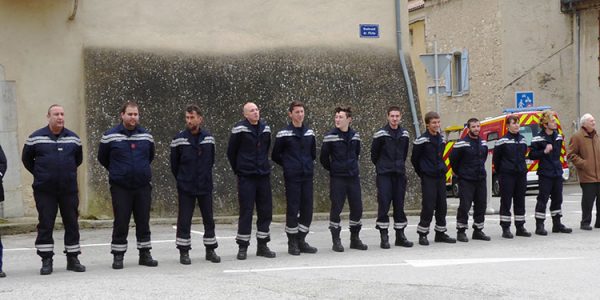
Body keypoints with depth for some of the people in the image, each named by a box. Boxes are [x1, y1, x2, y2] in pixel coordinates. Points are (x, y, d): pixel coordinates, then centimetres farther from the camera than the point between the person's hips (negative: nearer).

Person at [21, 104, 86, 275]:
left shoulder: (73, 138, 7)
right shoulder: (36, 138, 0)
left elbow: (78, 159, 22)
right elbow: (26, 159, 11)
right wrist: (39, 174, 9)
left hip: (69, 189, 2)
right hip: (44, 191, -2)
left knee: (72, 224, 5)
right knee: (45, 225, 0)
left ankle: (73, 259, 14)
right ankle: (46, 261, 7)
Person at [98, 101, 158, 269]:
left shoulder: (146, 136, 5)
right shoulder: (110, 136, -4)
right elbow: (102, 158, 8)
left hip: (143, 186, 3)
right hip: (120, 187, -3)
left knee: (143, 222, 8)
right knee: (121, 223, 0)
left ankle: (145, 254, 18)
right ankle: (118, 256, 10)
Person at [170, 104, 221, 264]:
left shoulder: (208, 138, 1)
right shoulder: (179, 139, -6)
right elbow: (174, 163, 3)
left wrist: (205, 178, 13)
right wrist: (181, 179, 9)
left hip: (205, 186, 3)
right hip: (185, 188, -2)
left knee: (209, 219, 8)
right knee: (184, 220, 1)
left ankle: (210, 250, 19)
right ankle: (184, 252, 10)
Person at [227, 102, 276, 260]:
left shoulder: (265, 128, 7)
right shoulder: (239, 129, -8)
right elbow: (231, 152, -2)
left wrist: (263, 166, 15)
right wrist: (238, 170, 3)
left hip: (263, 175, 5)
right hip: (246, 177, -5)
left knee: (266, 210, 7)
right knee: (246, 211, -3)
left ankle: (262, 245, 17)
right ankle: (242, 247, 7)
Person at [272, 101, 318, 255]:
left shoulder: (309, 132, 9)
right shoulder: (284, 134, -5)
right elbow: (275, 155, 1)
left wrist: (308, 165, 12)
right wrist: (288, 165, 4)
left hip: (307, 176, 5)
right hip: (292, 177, -5)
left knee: (307, 209, 5)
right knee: (293, 209, -2)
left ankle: (301, 241, 17)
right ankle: (292, 243, 8)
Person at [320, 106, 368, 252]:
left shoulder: (355, 136, 6)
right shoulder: (330, 136, -8)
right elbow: (323, 157, -2)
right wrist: (332, 169, 5)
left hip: (353, 177, 4)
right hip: (337, 178, -4)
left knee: (357, 208, 6)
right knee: (336, 208, -3)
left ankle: (355, 239, 19)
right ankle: (336, 241, 6)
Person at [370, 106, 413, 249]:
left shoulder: (404, 134, 8)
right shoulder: (381, 134, -7)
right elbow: (374, 153, 3)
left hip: (399, 173, 5)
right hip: (384, 174, -4)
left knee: (399, 204, 7)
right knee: (383, 204, -7)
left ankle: (400, 236, 15)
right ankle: (384, 237, -2)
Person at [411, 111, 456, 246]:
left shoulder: (442, 139, 10)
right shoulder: (422, 140, -10)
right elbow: (414, 159, -4)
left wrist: (442, 169, 14)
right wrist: (422, 173, 3)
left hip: (441, 176, 6)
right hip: (428, 178, -6)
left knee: (442, 206, 8)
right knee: (428, 206, -8)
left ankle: (440, 233, 18)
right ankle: (422, 234, 1)